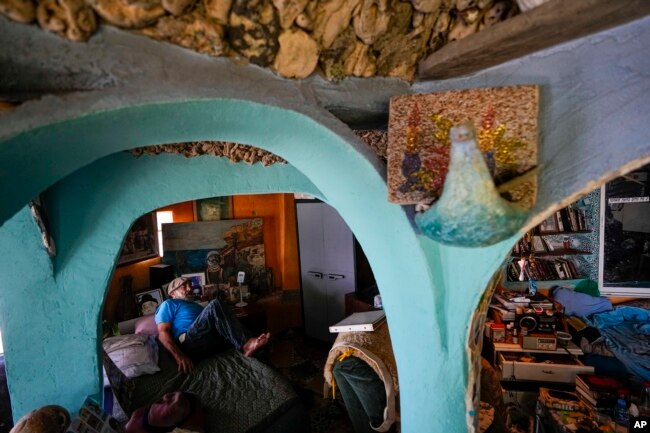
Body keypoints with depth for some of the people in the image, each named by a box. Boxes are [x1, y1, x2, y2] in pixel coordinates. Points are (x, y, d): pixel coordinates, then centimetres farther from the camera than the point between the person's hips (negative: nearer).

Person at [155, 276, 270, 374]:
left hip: (212, 341, 7)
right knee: (215, 305, -25)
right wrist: (178, 355, -19)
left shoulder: (196, 305, 38)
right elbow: (163, 333, 1)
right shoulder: (169, 304, 17)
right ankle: (245, 345, -33)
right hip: (190, 344, -7)